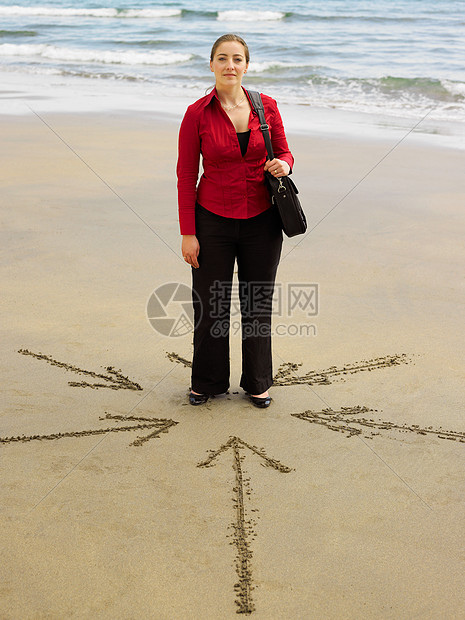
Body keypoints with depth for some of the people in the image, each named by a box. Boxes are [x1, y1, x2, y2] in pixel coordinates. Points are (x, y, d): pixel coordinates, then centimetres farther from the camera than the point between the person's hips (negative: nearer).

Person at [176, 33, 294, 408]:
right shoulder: (197, 114, -7)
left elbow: (284, 153, 10)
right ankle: (208, 382, 27)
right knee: (210, 304, 7)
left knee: (258, 304, 11)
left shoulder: (266, 107, -1)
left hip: (261, 220, 2)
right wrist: (187, 233, -7)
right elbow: (186, 176, -4)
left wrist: (283, 165, -16)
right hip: (214, 221, -1)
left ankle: (257, 383, 28)